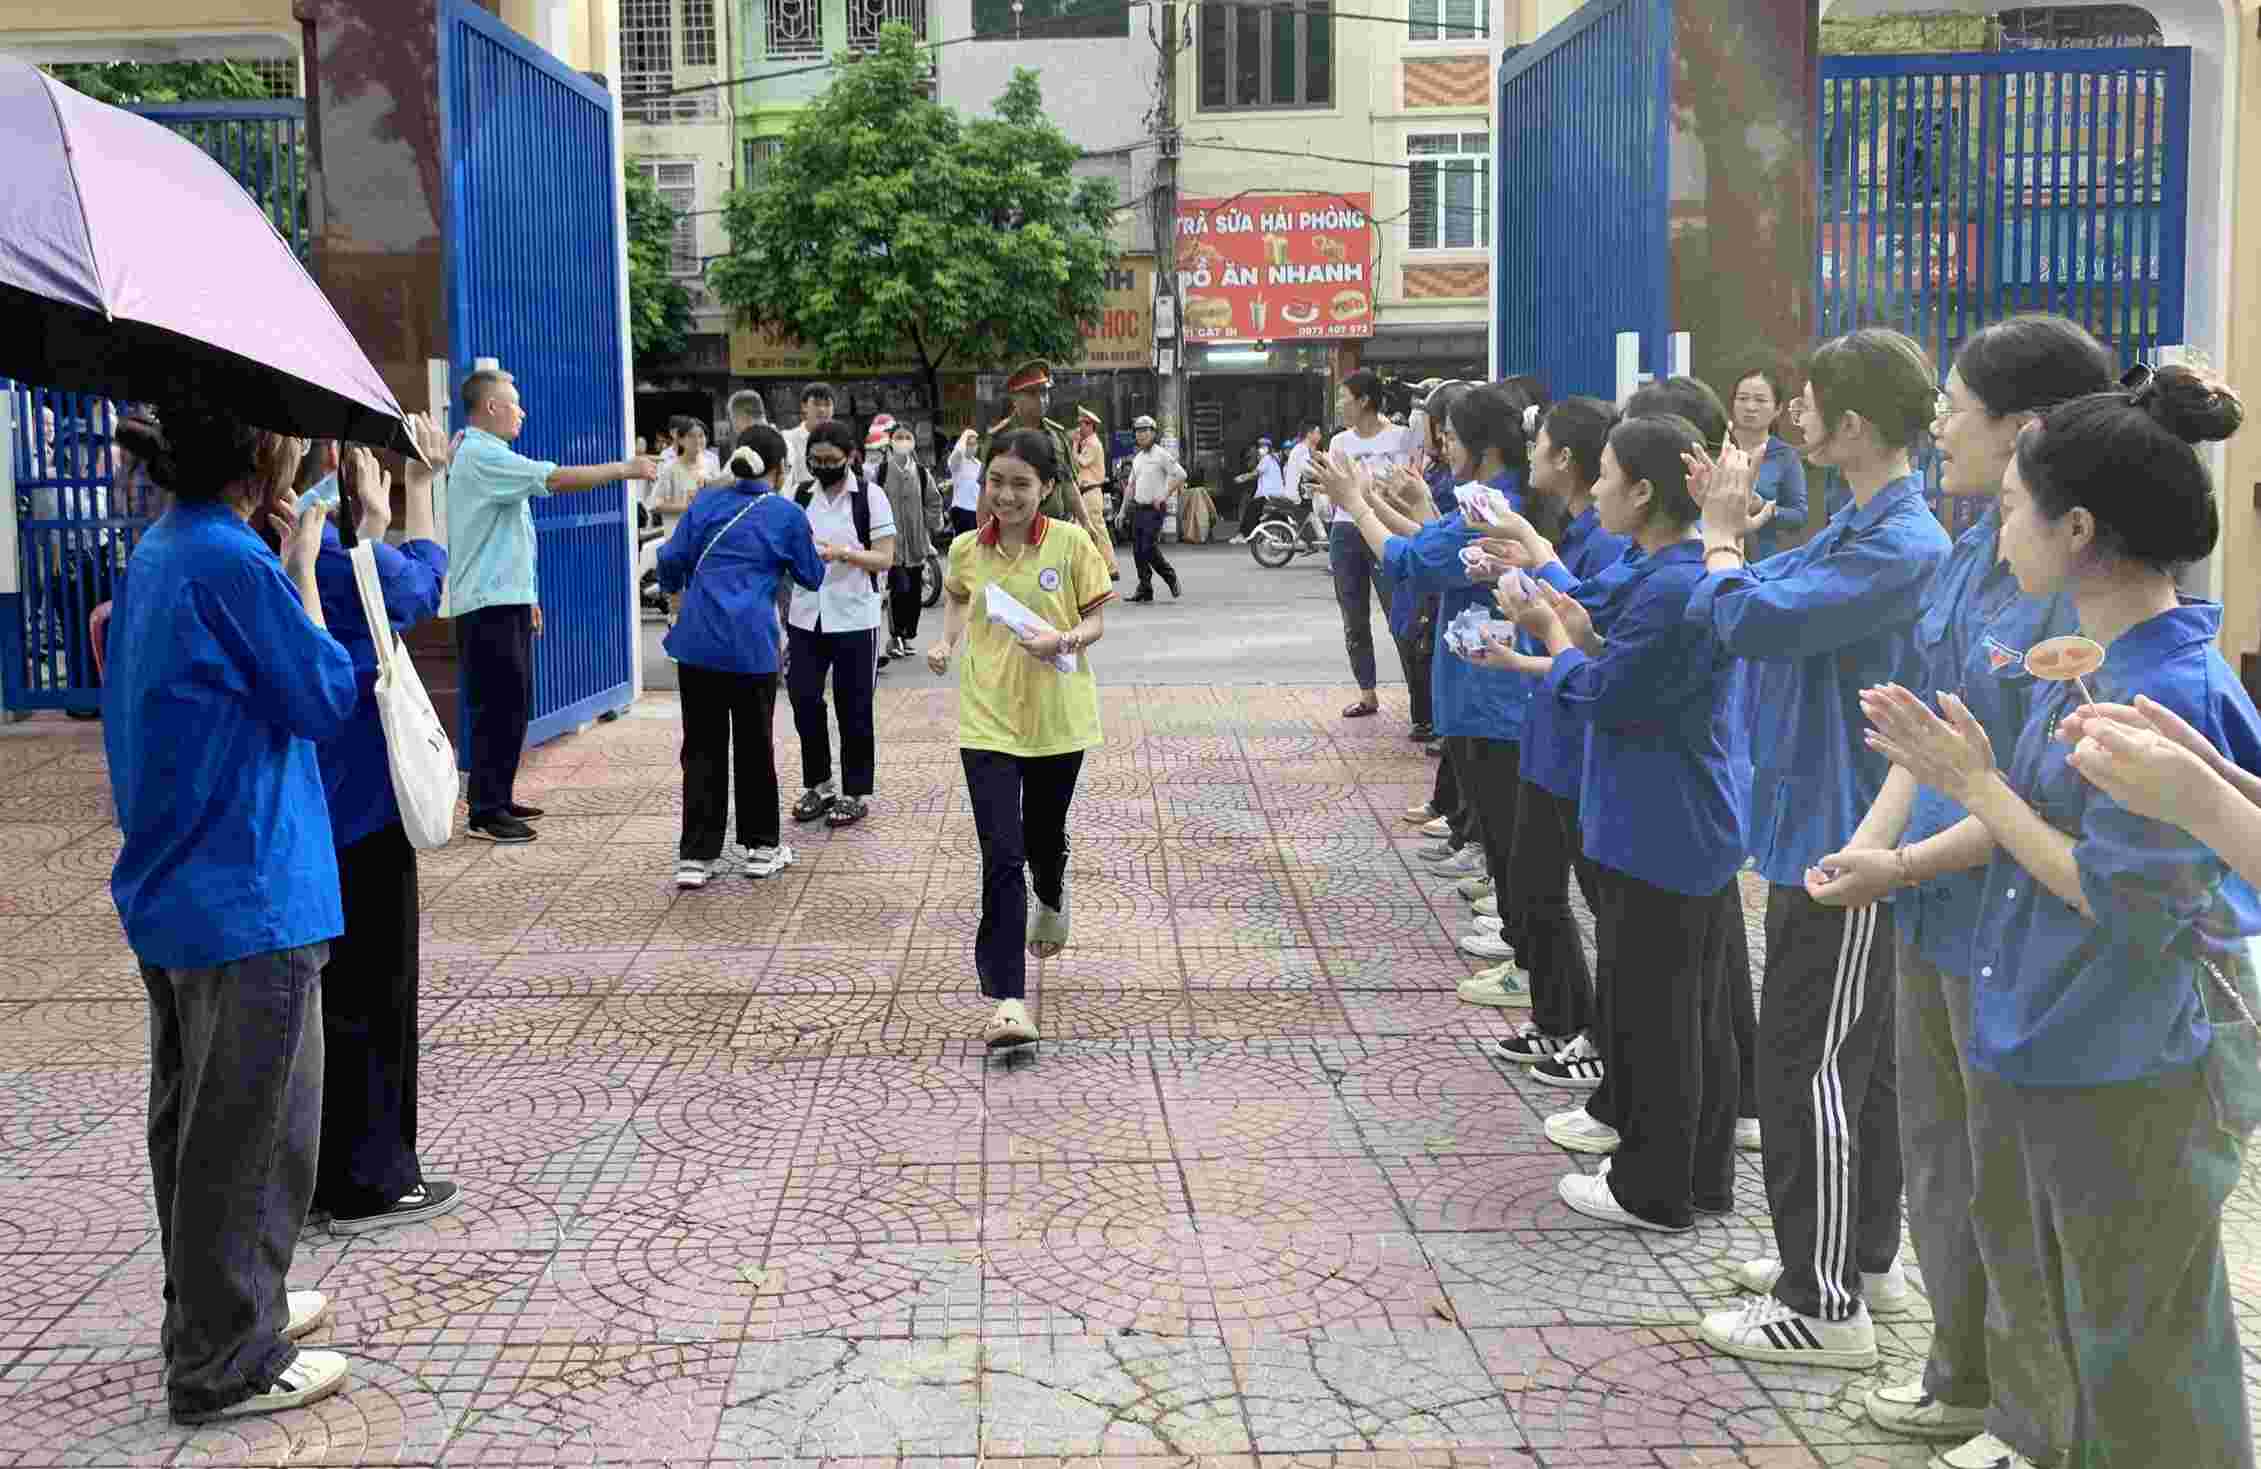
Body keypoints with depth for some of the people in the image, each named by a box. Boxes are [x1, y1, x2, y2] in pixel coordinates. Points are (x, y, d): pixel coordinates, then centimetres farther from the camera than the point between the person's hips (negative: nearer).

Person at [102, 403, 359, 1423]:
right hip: (247, 897, -10)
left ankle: (211, 1311, 35)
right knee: (250, 1139, 1)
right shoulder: (233, 562, -20)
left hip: (168, 890, 10)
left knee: (194, 1126, 20)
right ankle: (227, 1365, 11)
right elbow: (326, 699, -13)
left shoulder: (156, 553, 9)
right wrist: (303, 565, -6)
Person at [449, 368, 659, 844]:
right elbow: (557, 478, -23)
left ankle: (500, 800, 20)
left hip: (506, 600, 10)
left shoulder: (489, 456, 19)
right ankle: (485, 813, -6)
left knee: (513, 707, 13)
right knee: (497, 709, -9)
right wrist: (624, 470, -18)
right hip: (488, 605, -10)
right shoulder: (480, 456, -14)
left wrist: (525, 597, 24)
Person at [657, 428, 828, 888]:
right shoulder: (787, 514, 3)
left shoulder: (706, 503, 9)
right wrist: (817, 555, 35)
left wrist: (675, 588, 27)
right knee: (754, 744, 11)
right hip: (751, 644, -2)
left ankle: (696, 855, 5)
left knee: (702, 747, 7)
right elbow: (811, 577, 13)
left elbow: (672, 561, 6)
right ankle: (761, 846, 22)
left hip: (697, 640, 3)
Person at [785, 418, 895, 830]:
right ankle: (819, 783, 21)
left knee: (853, 709, 3)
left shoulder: (870, 496, -5)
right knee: (803, 700, 3)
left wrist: (841, 553, -22)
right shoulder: (801, 495, 7)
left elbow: (885, 559, -9)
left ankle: (855, 792, 16)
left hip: (853, 618, -4)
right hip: (806, 616, 4)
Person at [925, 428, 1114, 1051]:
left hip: (1057, 717, 0)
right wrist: (947, 640, 6)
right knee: (1002, 857, -9)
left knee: (1045, 837, 18)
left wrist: (1067, 639, -21)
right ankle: (1009, 1000, -11)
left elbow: (1098, 619, -1)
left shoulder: (1072, 543, -7)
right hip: (987, 718, 0)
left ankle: (1051, 903, 56)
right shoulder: (966, 549, 1)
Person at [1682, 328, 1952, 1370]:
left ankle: (1824, 1306, 8)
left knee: (1812, 1067, -2)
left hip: (1846, 843, -10)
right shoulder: (1856, 530, 10)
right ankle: (1860, 1251, 34)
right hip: (1829, 827, 10)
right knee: (1856, 1054, 19)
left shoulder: (1901, 547, -22)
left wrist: (1719, 537, -9)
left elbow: (1753, 619, -26)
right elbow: (1747, 606, 13)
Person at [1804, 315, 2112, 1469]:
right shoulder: (1971, 553, 4)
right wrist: (1870, 841, -5)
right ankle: (1966, 1377, 42)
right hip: (1938, 910, 8)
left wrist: (1902, 861, -23)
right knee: (1937, 1155, 22)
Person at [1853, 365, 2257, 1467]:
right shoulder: (2092, 658, 3)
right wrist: (1905, 864, 5)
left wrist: (1975, 783, -17)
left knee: (2137, 1355, 8)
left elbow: (2116, 896, -23)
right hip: (2049, 1046, 9)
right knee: (2060, 1323, 24)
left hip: (2136, 1079, -9)